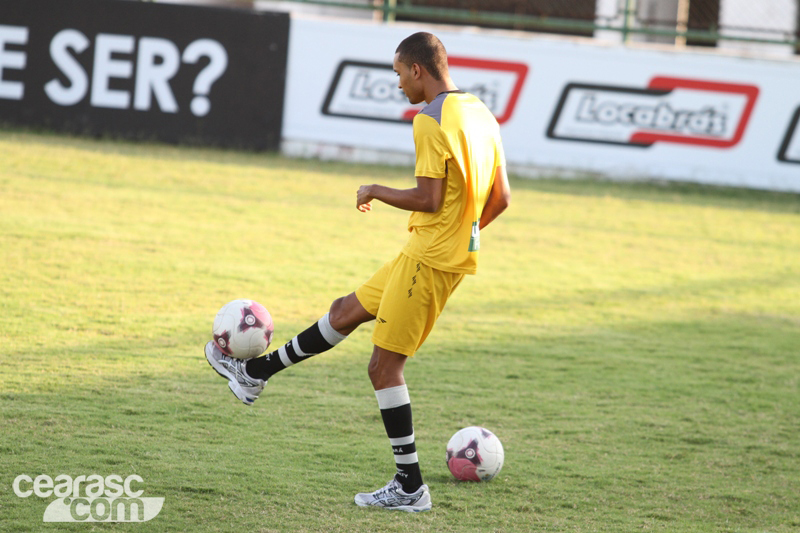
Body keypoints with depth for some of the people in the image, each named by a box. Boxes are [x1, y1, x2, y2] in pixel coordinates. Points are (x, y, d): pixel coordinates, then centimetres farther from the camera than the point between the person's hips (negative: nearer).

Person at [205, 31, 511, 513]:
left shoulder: (431, 121, -18)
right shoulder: (481, 115, 10)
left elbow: (428, 199, -22)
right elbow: (501, 198, 12)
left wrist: (375, 192, -6)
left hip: (430, 260, -9)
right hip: (456, 251, 9)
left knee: (384, 365, -2)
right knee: (346, 311, 21)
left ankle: (410, 487, 0)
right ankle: (256, 373, 35)